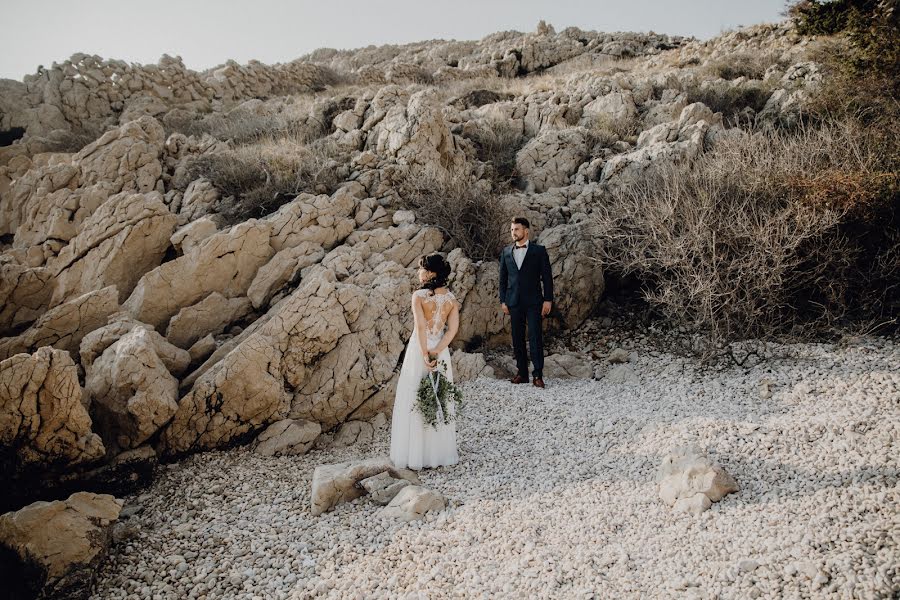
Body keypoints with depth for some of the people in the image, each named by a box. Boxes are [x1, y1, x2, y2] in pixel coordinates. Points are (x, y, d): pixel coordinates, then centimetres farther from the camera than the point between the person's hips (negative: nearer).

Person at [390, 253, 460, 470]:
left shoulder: (419, 295, -13)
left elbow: (420, 326, -22)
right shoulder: (451, 298, 2)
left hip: (419, 350, -4)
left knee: (415, 400, 6)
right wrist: (436, 351, -12)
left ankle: (416, 454, 10)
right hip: (441, 352, 5)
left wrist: (425, 354, -19)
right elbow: (453, 329, -7)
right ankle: (440, 452, 23)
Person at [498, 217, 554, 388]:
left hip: (533, 301, -4)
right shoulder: (506, 252, 12)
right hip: (514, 302, 4)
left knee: (535, 337, -8)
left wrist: (548, 300, -5)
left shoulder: (539, 250, 2)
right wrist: (503, 300, 8)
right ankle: (522, 373, 13)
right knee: (517, 339, 6)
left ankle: (538, 375, -5)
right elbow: (503, 278, 15)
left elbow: (547, 276, 1)